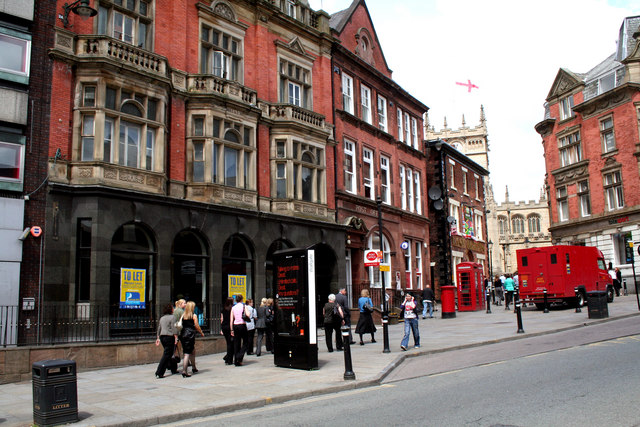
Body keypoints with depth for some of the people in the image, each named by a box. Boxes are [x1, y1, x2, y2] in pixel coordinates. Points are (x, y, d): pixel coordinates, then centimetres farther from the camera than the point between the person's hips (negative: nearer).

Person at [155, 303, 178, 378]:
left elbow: (159, 329, 17)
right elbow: (174, 328, -14)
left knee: (169, 354, 17)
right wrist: (176, 337, -13)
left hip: (162, 337, 8)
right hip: (169, 337, -8)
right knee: (166, 355, -7)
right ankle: (159, 373, -12)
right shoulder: (172, 317, -7)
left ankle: (174, 369, 26)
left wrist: (158, 338, 21)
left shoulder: (162, 318, 15)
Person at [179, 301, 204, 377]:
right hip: (190, 335, -6)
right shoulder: (194, 316, -4)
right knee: (187, 354, -3)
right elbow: (196, 326, -3)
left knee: (193, 351, 20)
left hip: (183, 334, 6)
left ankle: (194, 368, 31)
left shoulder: (183, 315, 8)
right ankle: (184, 371, -8)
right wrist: (201, 332, 11)